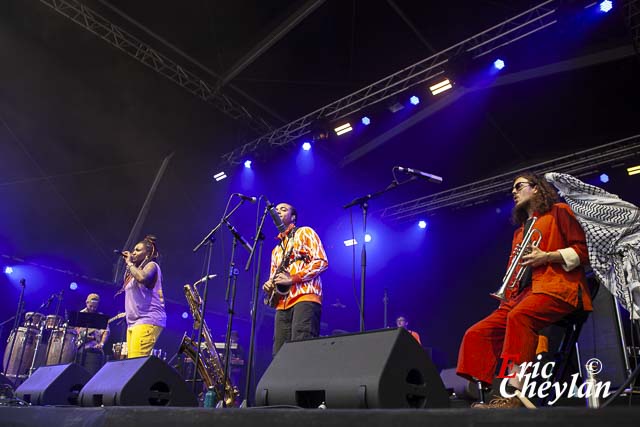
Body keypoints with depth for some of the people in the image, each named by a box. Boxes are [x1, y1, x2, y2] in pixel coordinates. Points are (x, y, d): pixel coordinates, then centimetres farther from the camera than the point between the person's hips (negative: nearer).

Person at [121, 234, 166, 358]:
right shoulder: (134, 270, 28)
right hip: (133, 322, 9)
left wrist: (129, 263, -6)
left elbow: (142, 277, -21)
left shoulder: (151, 265, 1)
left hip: (148, 320, -9)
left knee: (136, 360, -20)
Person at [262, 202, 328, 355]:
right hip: (283, 304, 7)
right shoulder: (276, 250, 30)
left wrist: (292, 279, -11)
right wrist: (269, 286, 4)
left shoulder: (305, 232, 10)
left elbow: (321, 261, -3)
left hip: (305, 297, -7)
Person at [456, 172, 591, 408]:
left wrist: (547, 256, -12)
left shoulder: (559, 211, 14)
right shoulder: (520, 230, 32)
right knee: (476, 334, -13)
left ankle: (513, 396, -43)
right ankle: (478, 395, -19)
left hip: (556, 286, -7)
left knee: (519, 317, -39)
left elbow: (583, 249, 2)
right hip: (522, 292, 7)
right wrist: (507, 294, 7)